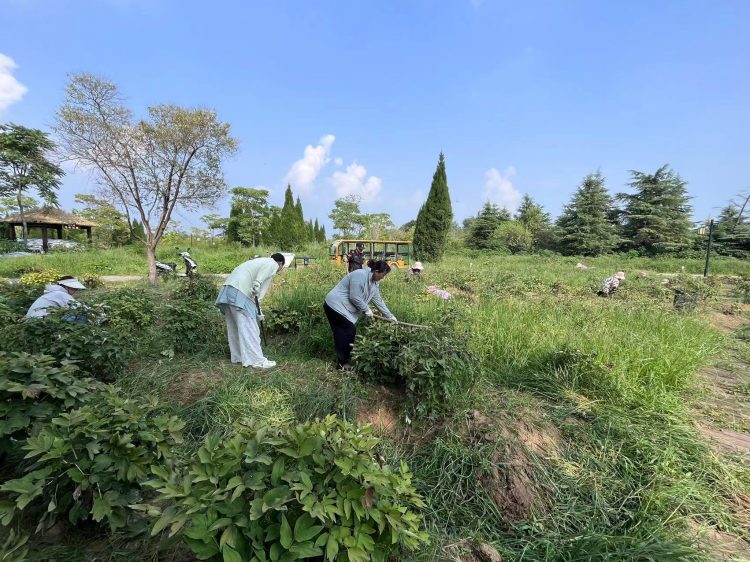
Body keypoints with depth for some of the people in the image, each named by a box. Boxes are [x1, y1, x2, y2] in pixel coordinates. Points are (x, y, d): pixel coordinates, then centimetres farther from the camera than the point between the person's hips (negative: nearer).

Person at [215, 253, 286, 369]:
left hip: (228, 289, 10)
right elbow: (258, 281, -18)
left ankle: (237, 357, 26)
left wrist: (259, 314, 34)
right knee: (248, 328, -6)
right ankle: (257, 360, -2)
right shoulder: (273, 264, 6)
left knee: (234, 327, 16)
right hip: (239, 292, -10)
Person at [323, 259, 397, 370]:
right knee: (349, 331, -7)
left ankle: (341, 360, 24)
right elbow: (354, 297, -25)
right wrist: (366, 310, -12)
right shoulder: (360, 275, -24)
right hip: (335, 305, -9)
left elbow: (378, 300, 13)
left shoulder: (374, 282, 6)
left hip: (343, 307, 9)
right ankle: (342, 363, 5)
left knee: (342, 333, 12)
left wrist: (390, 316, 15)